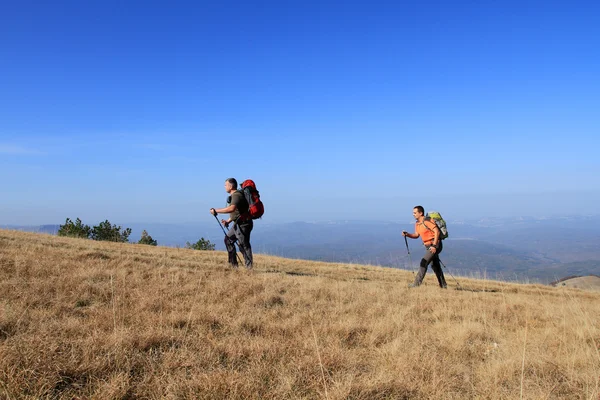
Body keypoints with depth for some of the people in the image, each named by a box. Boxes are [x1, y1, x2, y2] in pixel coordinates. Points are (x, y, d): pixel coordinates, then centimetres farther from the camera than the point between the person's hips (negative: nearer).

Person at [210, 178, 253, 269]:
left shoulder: (237, 195, -17)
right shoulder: (234, 195, 16)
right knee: (228, 239, 16)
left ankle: (249, 267, -2)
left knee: (243, 245, -8)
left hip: (243, 224, -11)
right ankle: (233, 264, 21)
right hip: (238, 224, 11)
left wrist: (216, 211, -29)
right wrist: (228, 221, 11)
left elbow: (232, 209, -35)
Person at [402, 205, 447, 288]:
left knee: (424, 262, -15)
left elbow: (437, 232, -21)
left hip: (435, 245, -10)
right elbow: (416, 235, 16)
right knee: (435, 265, 15)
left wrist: (434, 245, -24)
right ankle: (443, 285, 26)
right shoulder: (417, 223, 10)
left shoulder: (427, 221, -18)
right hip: (428, 246, 10)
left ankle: (417, 283, -13)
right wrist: (407, 234, -2)